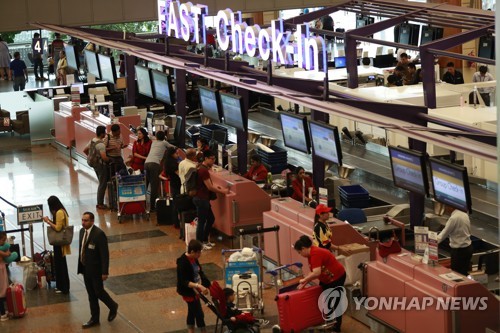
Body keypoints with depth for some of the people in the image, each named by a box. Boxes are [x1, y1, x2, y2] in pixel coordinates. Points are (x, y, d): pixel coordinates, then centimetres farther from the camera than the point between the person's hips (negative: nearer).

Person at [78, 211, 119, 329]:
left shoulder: (99, 234, -22)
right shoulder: (82, 231, 2)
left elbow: (105, 254, -20)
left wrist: (105, 272, -19)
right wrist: (81, 266, 14)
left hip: (96, 270, -7)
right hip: (86, 269, 7)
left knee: (98, 292, 4)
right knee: (91, 294, 13)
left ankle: (113, 307, 31)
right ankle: (94, 318, 23)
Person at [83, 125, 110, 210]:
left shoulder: (92, 141, 5)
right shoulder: (101, 144, -23)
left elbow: (85, 150, 16)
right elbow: (104, 157, -30)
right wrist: (110, 160, -12)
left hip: (95, 164, 9)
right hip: (101, 165, -9)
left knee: (101, 183, 20)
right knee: (102, 184, 1)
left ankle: (99, 203, 25)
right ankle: (100, 204, 5)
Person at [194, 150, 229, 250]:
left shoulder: (203, 169, 12)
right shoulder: (203, 170, -20)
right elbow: (209, 187, -20)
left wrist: (215, 187, 12)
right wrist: (223, 191, -12)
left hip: (203, 198, 10)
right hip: (201, 199, -10)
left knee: (211, 219, 17)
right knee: (202, 221, -2)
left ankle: (205, 241, 25)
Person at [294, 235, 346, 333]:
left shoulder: (315, 254, -27)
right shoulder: (310, 254, 3)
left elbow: (316, 273, -34)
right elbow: (313, 272, 6)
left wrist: (304, 280, -22)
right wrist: (304, 283, -2)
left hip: (337, 278, -10)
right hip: (326, 279, 10)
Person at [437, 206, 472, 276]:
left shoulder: (454, 218, -20)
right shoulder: (464, 214, 6)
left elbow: (444, 234, -17)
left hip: (459, 250, -9)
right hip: (468, 247, 9)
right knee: (464, 272, 15)